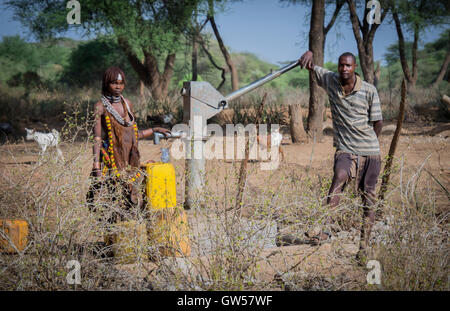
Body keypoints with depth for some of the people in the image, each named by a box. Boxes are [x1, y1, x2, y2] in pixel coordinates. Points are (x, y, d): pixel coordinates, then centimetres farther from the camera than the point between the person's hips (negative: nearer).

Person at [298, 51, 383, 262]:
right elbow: (311, 67, 9)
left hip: (370, 151, 0)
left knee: (368, 198, 2)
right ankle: (326, 228, -42)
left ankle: (364, 245, 10)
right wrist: (309, 54, -14)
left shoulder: (369, 91, -6)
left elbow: (378, 122, 1)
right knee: (340, 176, -31)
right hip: (344, 149, 0)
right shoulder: (330, 81, 2)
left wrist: (367, 143, 12)